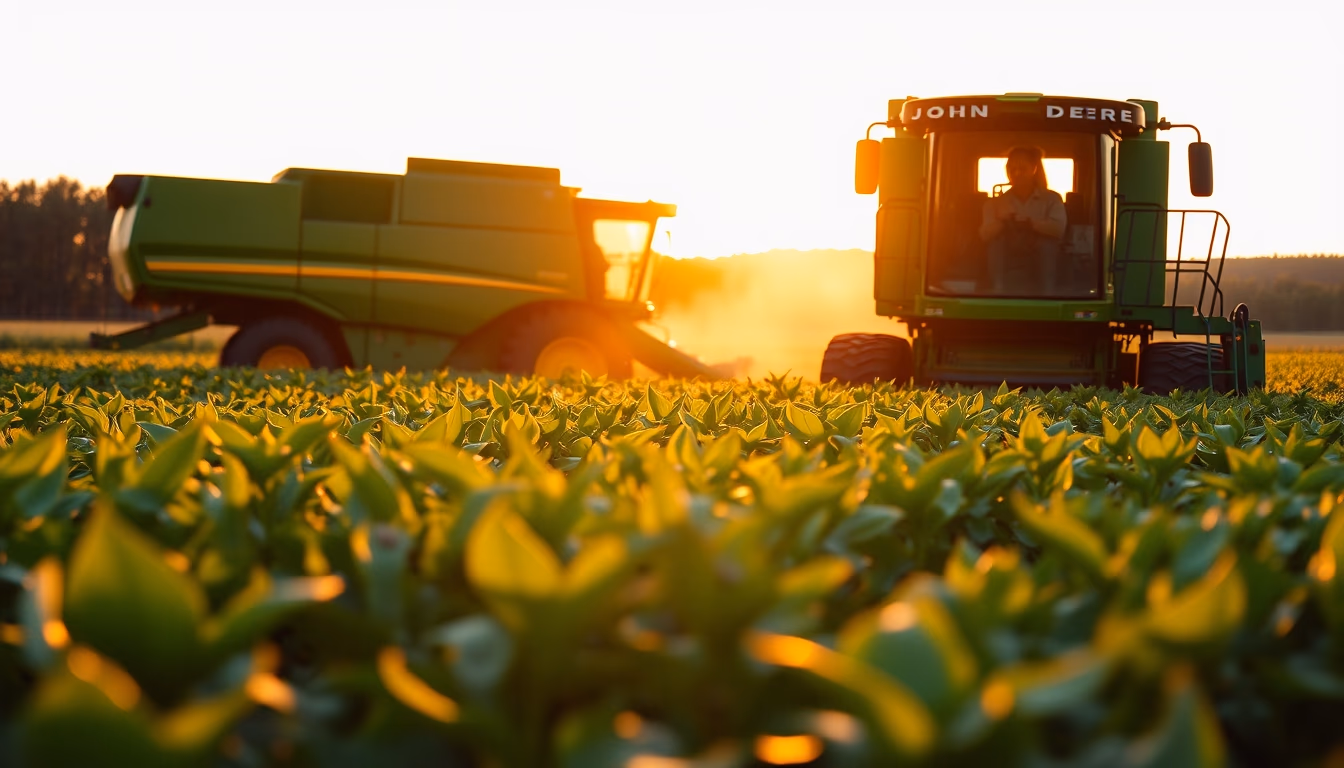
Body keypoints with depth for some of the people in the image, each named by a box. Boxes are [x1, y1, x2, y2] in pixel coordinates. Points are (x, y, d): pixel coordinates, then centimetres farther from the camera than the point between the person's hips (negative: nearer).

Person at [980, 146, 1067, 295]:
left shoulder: (1051, 198, 5)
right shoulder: (995, 203, 9)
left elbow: (1059, 228, -15)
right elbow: (984, 235, -9)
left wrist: (1029, 223, -27)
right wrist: (1003, 222, -30)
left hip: (1040, 258, -1)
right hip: (1008, 258, 1)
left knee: (1048, 240, -30)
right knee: (997, 238, -27)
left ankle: (1048, 290, -44)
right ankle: (999, 289, -43)